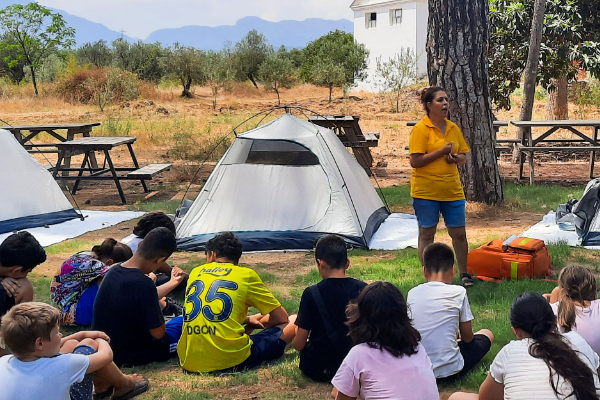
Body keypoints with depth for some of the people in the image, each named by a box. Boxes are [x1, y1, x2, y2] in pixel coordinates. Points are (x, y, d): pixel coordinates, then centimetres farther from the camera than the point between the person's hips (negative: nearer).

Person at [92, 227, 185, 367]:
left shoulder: (113, 271, -5)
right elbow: (158, 333, -21)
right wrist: (160, 308, -1)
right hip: (135, 356, -7)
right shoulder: (143, 284, -30)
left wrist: (171, 283, 26)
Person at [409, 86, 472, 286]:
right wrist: (441, 151, -17)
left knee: (459, 233, 8)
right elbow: (415, 161, -16)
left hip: (453, 191, 5)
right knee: (426, 234, 5)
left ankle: (463, 273, 24)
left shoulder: (453, 128, 10)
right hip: (426, 192, -5)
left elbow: (464, 156, 18)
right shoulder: (420, 129, -9)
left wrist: (456, 158, -5)